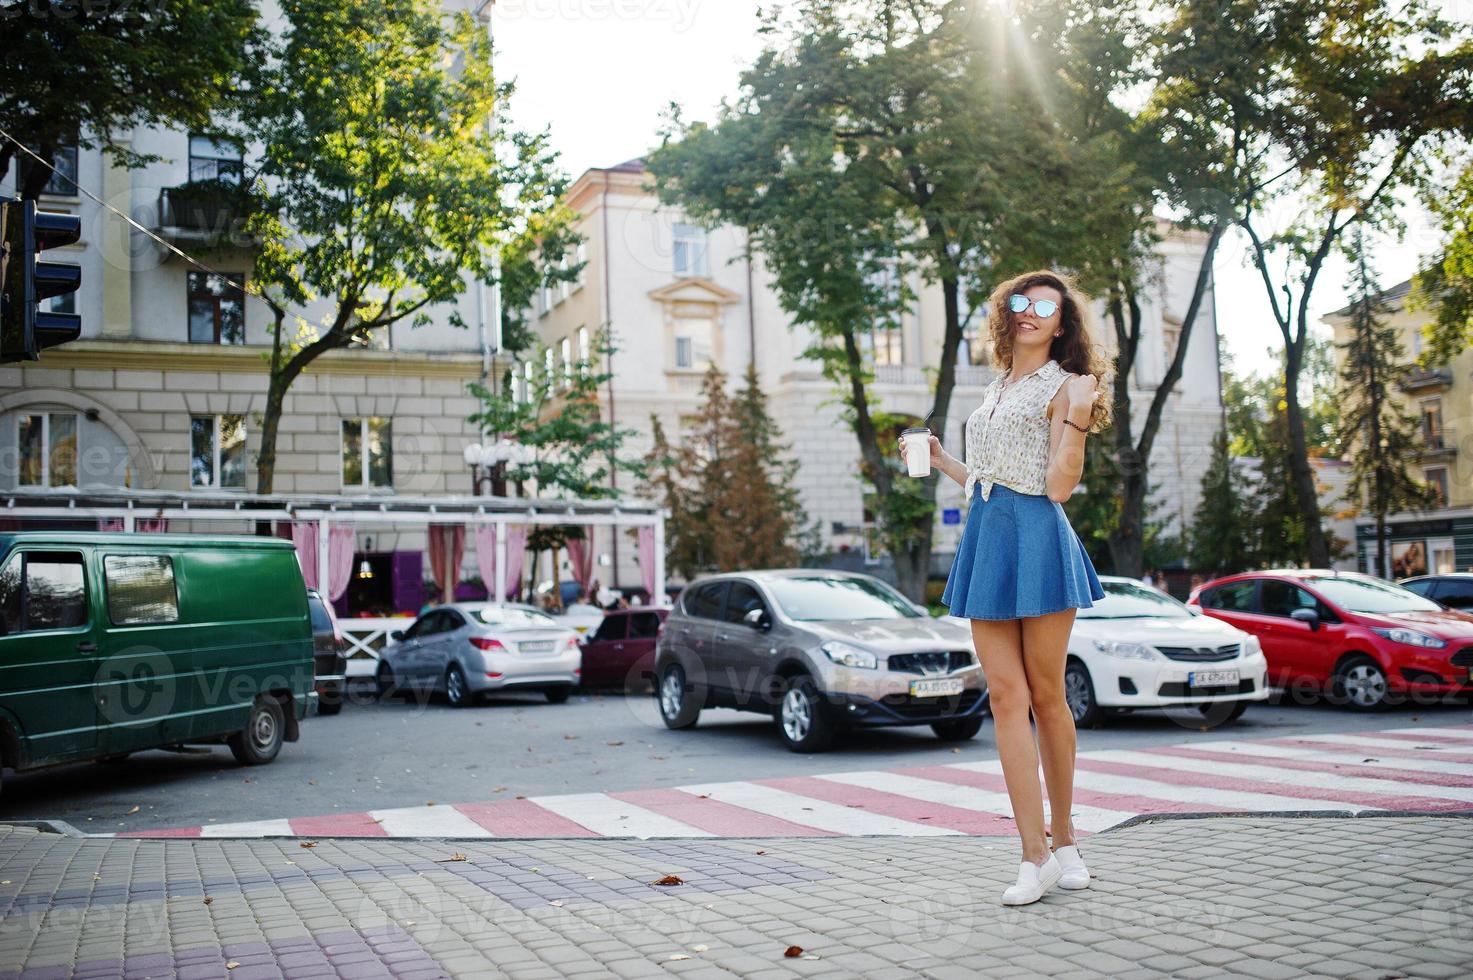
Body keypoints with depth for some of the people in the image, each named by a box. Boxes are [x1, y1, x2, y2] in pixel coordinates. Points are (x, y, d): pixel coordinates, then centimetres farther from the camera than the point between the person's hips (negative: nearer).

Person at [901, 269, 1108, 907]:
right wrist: (939, 461, 23)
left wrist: (1078, 417, -17)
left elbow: (1059, 485, -9)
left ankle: (1064, 840, 18)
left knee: (1046, 695, 2)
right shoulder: (997, 391, 22)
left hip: (1038, 538, -6)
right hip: (987, 540, 6)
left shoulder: (1064, 385, 1)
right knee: (1006, 696, -3)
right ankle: (1035, 857, -3)